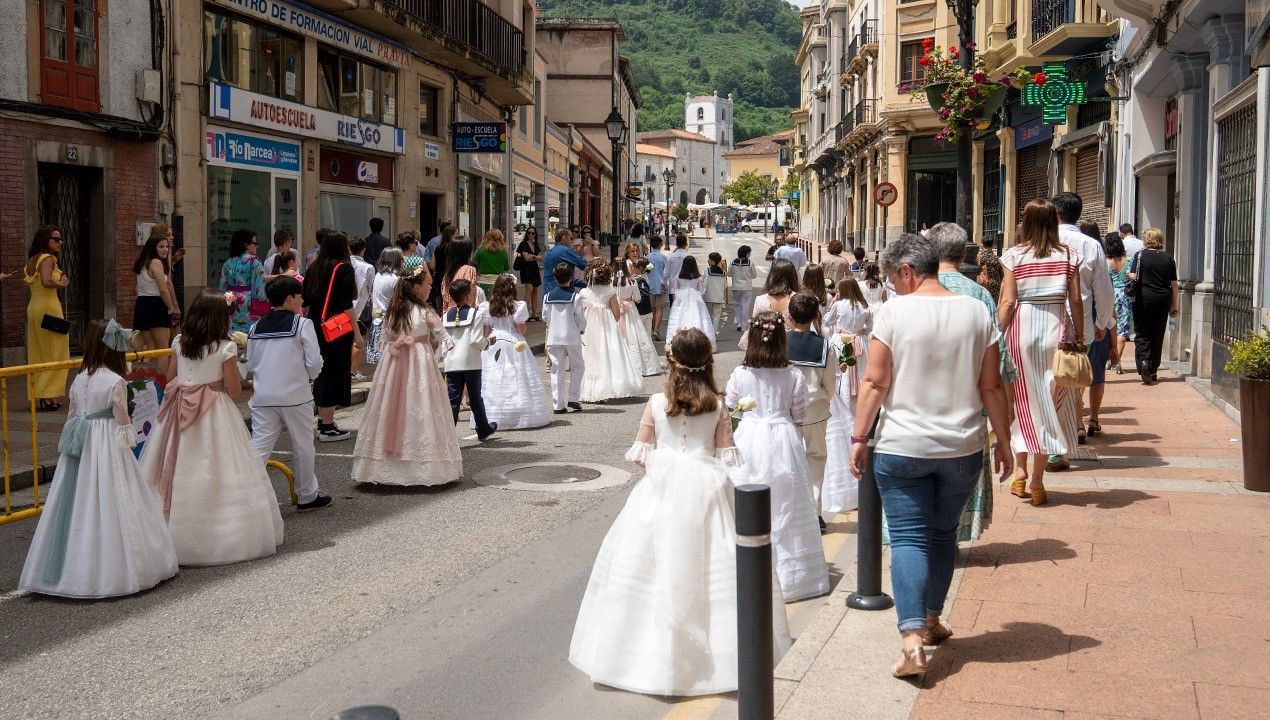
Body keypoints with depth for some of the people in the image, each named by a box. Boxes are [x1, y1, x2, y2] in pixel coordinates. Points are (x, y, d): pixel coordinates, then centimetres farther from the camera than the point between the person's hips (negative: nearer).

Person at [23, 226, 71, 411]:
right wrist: (61, 284, -8)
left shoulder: (32, 260, 15)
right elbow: (46, 281, -26)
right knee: (54, 354, -3)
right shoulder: (47, 258, -11)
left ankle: (37, 395, 15)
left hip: (33, 307, 9)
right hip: (48, 307, -9)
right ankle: (48, 397, -5)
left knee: (37, 354, 12)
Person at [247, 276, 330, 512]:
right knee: (303, 447, 11)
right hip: (295, 395, -4)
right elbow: (314, 363, -9)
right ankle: (307, 496, 22)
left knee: (259, 446, 3)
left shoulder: (256, 327, 8)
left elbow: (250, 365, 10)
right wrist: (308, 376, 10)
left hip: (262, 397, 4)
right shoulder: (302, 324, -7)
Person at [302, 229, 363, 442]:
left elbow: (305, 299, 11)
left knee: (322, 374, 15)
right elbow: (347, 305, -14)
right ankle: (328, 427, 0)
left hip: (317, 327, 7)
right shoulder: (343, 268, -9)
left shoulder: (314, 268, 9)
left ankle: (323, 421, 23)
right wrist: (357, 332, -11)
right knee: (335, 373, -1)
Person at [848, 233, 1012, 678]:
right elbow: (991, 387, 3)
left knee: (908, 538, -2)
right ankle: (931, 621, 31)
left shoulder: (893, 312, -9)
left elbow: (875, 383, -9)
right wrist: (1002, 441, 12)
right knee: (943, 534, 18)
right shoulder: (976, 313, 1)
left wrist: (859, 437, -2)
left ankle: (912, 638, -13)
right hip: (962, 449, 4)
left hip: (902, 448, -3)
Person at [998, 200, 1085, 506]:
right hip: (1054, 329, 1)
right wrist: (1079, 337, 11)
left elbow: (1007, 302, -5)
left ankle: (1020, 467, 10)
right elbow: (1076, 301, 3)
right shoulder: (1068, 256, 2)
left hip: (1021, 328, -1)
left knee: (1021, 398, 14)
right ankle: (1037, 480, 9)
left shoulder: (1015, 255, -2)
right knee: (1048, 399, 7)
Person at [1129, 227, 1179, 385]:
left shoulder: (1141, 255, -5)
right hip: (1163, 300, 3)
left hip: (1143, 298, -3)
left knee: (1142, 333, 4)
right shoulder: (1168, 259, 4)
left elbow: (1133, 276, -11)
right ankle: (1153, 370, 16)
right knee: (1157, 335, 10)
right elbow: (1174, 284, 7)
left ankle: (1143, 360, -20)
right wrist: (1174, 305, 13)